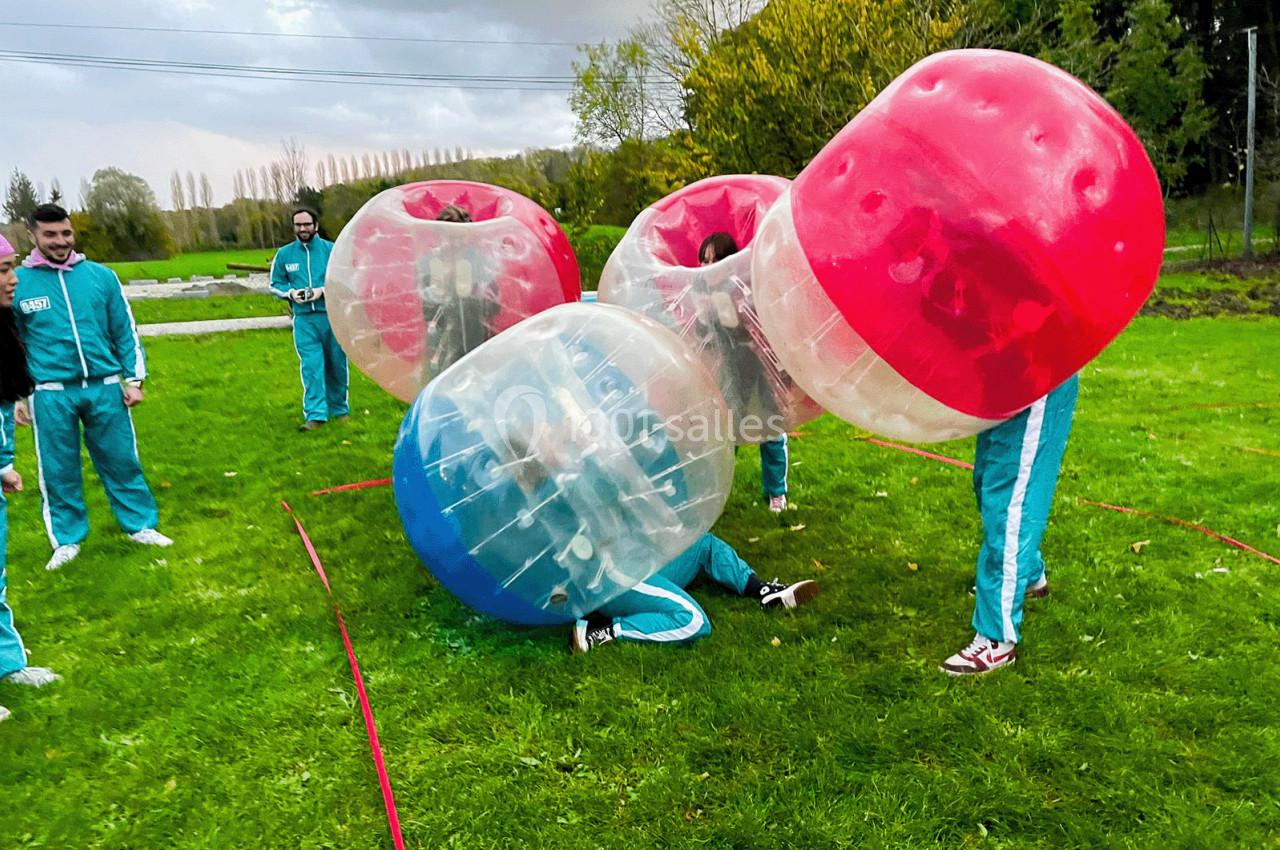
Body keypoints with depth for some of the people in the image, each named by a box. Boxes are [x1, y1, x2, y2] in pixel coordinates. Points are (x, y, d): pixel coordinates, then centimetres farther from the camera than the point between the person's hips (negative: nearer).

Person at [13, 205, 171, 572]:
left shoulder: (101, 276, 3)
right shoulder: (18, 283, 0)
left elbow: (125, 330, 8)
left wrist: (133, 379, 4)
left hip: (105, 387, 1)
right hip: (51, 394, -1)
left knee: (121, 461, 9)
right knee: (59, 470, 8)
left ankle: (140, 525, 23)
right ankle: (67, 539, 23)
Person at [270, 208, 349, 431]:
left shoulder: (331, 250, 1)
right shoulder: (284, 254, 9)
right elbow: (276, 284, 17)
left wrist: (323, 290, -14)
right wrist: (291, 292, -5)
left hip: (332, 315, -1)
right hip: (303, 319, 1)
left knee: (337, 365, 9)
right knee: (311, 366, -7)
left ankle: (340, 410, 26)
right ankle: (315, 415, -7)